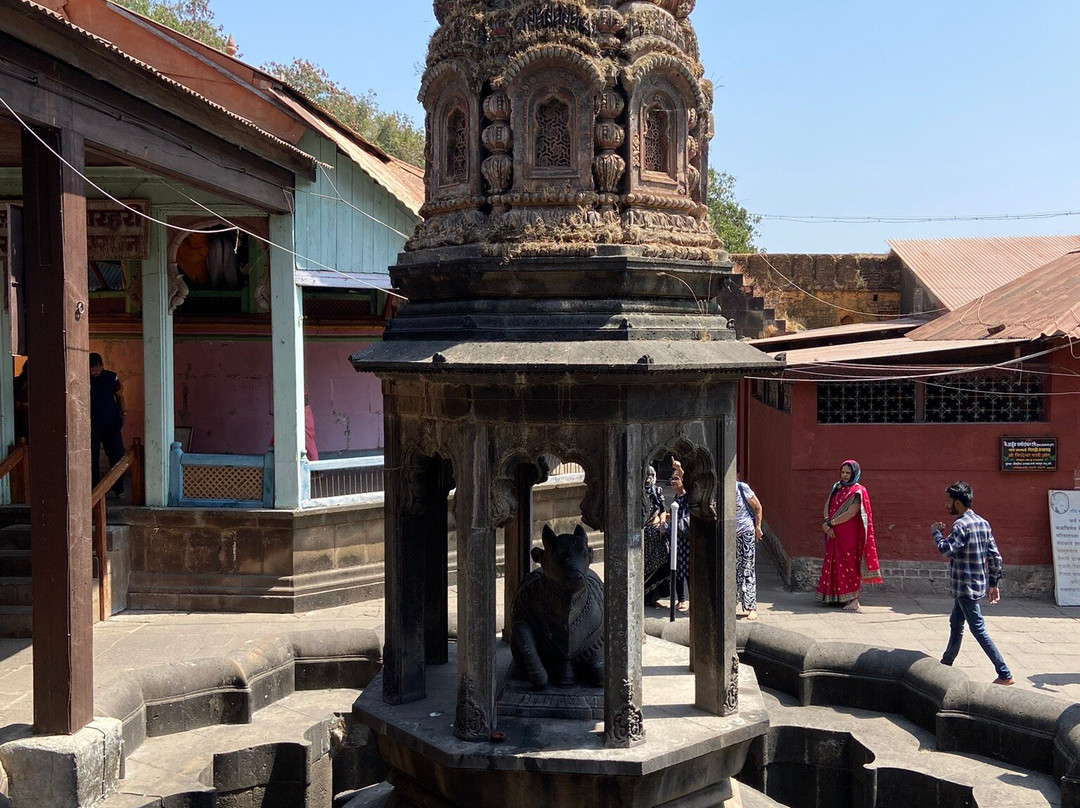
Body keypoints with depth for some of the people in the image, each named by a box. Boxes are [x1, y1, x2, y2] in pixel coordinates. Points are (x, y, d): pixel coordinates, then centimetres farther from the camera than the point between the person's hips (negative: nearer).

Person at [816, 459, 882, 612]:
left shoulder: (858, 491, -9)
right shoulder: (836, 487, 12)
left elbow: (850, 513, -17)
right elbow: (827, 506, 7)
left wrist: (829, 523, -14)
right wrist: (827, 523, -10)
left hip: (849, 535, -7)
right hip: (834, 533, 7)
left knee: (850, 564, -5)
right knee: (836, 563, 9)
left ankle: (854, 600, -3)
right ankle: (838, 596, 18)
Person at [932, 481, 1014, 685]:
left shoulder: (961, 525, -19)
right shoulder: (983, 523, 8)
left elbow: (947, 550, -31)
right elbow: (995, 556, 9)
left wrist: (936, 532, -14)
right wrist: (993, 584, 15)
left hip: (966, 587, -9)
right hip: (978, 583, 9)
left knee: (978, 630, -4)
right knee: (956, 623, 21)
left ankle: (1004, 674, -3)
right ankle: (946, 664, 34)